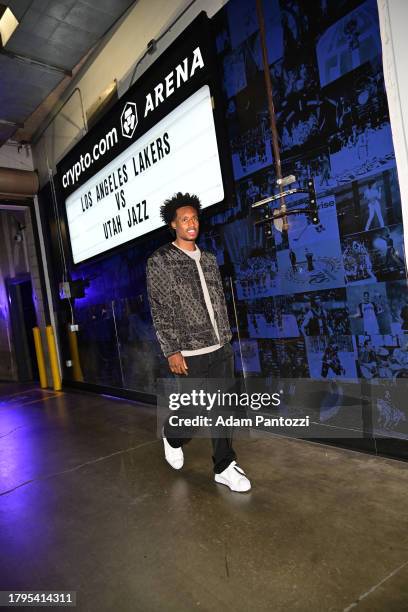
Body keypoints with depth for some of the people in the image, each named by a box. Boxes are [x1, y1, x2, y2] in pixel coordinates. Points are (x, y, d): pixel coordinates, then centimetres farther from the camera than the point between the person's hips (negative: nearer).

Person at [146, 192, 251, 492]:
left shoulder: (208, 259, 12)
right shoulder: (159, 261, -4)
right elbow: (160, 310, -9)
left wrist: (227, 338, 12)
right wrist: (172, 351, -13)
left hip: (221, 349, 5)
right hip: (190, 353, -5)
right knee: (191, 411, 3)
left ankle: (225, 466, 22)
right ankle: (172, 437, 36)